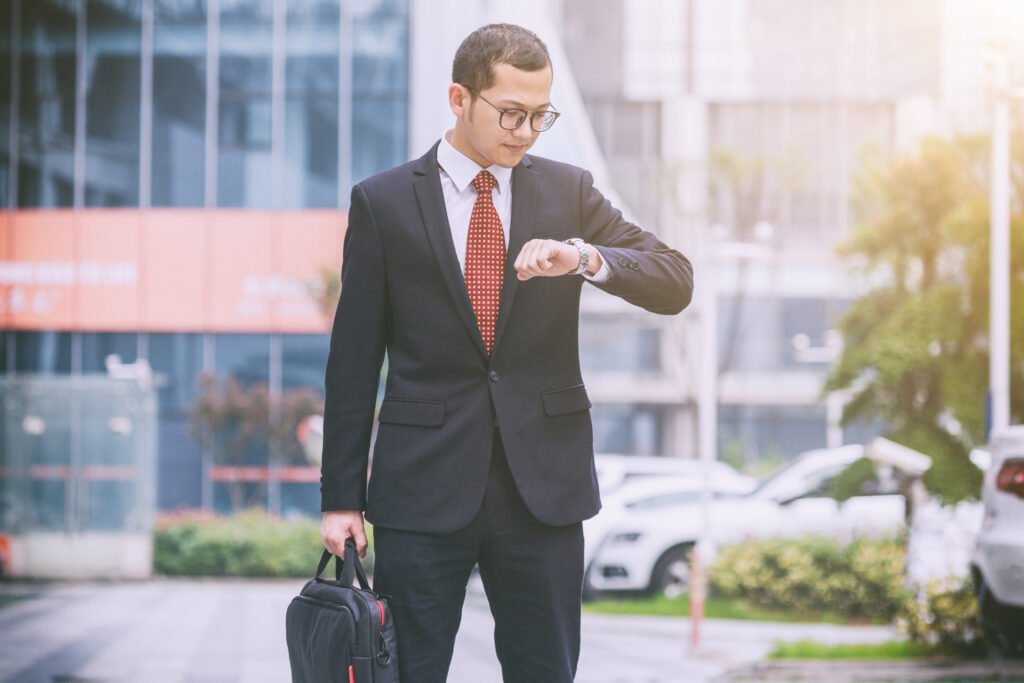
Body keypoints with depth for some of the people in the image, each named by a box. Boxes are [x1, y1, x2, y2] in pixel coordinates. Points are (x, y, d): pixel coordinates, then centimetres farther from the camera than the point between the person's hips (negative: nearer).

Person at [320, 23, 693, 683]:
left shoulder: (570, 191, 7)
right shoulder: (383, 202, 2)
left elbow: (675, 283, -1)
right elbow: (354, 360, 3)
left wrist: (587, 257, -21)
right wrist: (341, 498, 0)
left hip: (544, 483, 2)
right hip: (424, 485, -2)